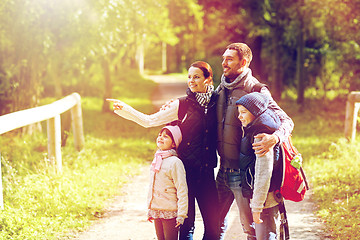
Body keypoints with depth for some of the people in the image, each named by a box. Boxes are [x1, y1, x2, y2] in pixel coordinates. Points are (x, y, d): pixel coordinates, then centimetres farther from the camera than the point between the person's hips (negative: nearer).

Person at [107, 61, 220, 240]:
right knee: (187, 222, 1)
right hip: (185, 169, -2)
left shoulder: (215, 102, 5)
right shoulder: (181, 104, -2)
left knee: (214, 222, 2)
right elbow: (149, 120, -2)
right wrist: (124, 109, -10)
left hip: (206, 171, 2)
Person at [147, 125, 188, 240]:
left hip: (170, 213, -7)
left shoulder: (175, 162, -13)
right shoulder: (156, 160, 11)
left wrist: (181, 215, -17)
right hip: (156, 211, 7)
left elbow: (182, 191, -14)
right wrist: (150, 210, 19)